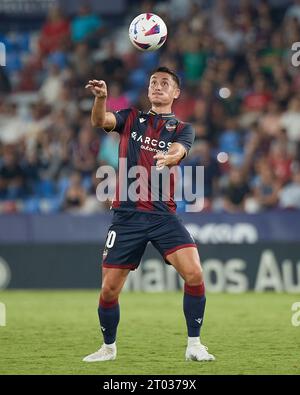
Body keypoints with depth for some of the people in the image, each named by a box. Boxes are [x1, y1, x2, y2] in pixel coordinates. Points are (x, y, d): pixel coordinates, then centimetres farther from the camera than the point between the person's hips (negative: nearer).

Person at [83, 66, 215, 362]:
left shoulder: (182, 129, 8)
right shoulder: (131, 118, 12)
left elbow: (177, 152, -14)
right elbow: (100, 121, -9)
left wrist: (167, 158, -39)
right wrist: (100, 97, -31)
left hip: (163, 214, -1)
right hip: (127, 214, 1)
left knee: (194, 273, -19)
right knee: (109, 288, -1)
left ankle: (194, 346, -5)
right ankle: (109, 347, 24)